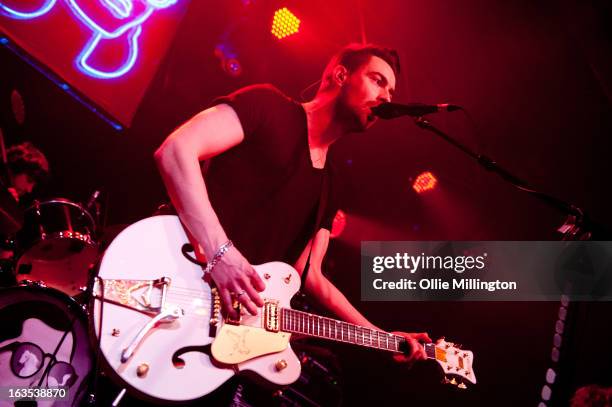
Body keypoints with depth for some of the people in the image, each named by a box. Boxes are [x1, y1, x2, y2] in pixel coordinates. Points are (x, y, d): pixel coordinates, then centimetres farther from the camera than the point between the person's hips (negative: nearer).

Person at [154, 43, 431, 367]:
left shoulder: (328, 182, 19)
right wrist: (221, 253, -26)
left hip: (244, 318, 8)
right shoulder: (269, 107, -2)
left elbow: (309, 274, 19)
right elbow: (176, 150, -16)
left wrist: (379, 335, 11)